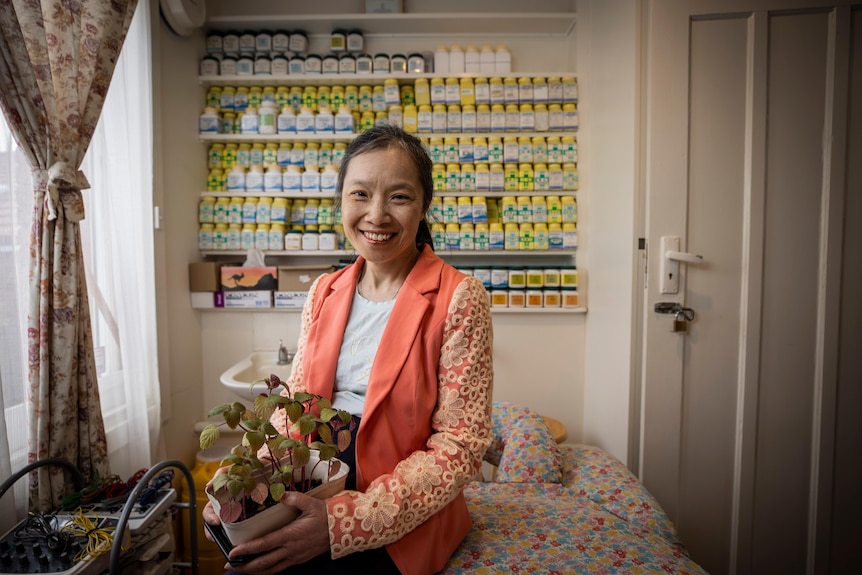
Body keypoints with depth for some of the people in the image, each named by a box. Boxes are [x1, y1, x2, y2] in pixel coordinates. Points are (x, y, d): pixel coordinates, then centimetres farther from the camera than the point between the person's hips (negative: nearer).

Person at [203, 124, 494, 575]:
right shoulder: (323, 293, 5)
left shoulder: (458, 299, -13)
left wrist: (346, 520, -22)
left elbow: (460, 445, -15)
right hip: (308, 500, 5)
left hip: (397, 521, -4)